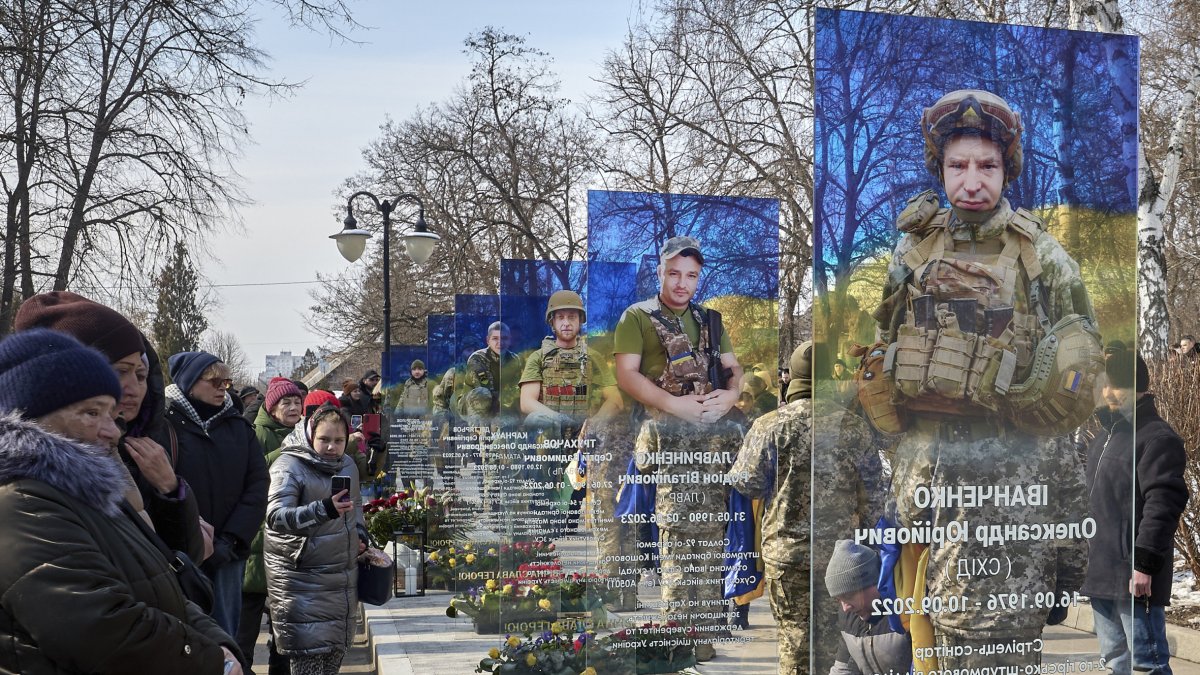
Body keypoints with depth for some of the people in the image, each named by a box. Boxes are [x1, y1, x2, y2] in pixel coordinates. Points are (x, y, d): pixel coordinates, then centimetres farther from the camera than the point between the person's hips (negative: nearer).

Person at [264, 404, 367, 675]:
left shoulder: (347, 465, 9)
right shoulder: (289, 466, -13)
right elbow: (275, 516, -28)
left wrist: (360, 535, 8)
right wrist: (324, 510, -41)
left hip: (342, 572, 7)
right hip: (301, 576, -7)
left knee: (335, 652, 12)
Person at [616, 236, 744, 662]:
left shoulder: (709, 319, 20)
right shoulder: (637, 317, 4)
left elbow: (733, 367, 18)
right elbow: (626, 375, -6)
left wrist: (731, 394, -5)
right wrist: (676, 404, -16)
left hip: (715, 431, 5)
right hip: (670, 432, -5)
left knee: (710, 530, 4)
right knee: (679, 527, -11)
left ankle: (708, 632, 8)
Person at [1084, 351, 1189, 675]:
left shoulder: (1157, 437, -10)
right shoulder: (1104, 438, 19)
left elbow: (1162, 505, -18)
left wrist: (1144, 564, -23)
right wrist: (1086, 561, 23)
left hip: (1134, 576, -9)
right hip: (1101, 574, 9)